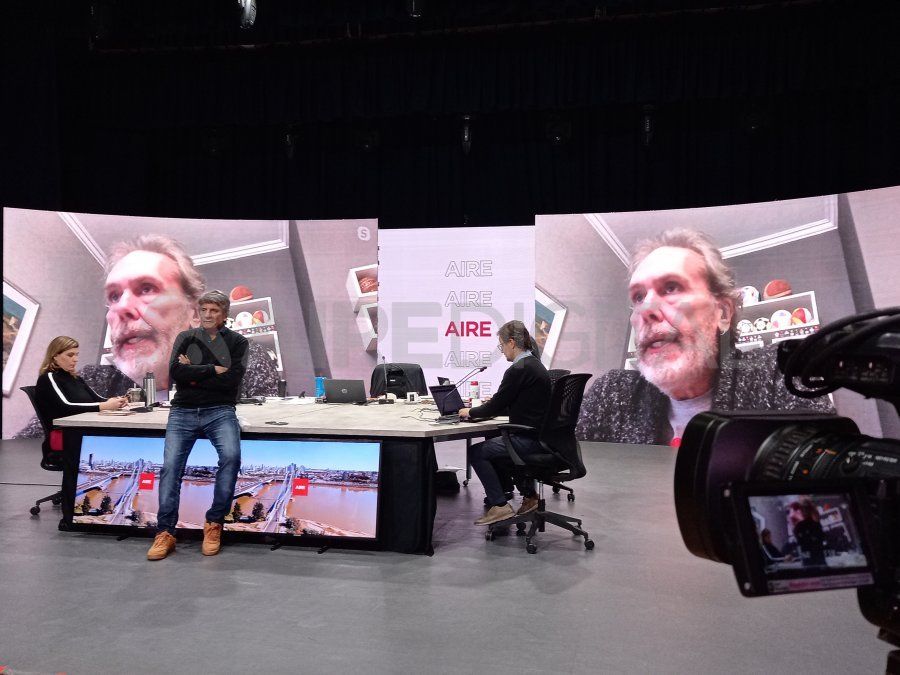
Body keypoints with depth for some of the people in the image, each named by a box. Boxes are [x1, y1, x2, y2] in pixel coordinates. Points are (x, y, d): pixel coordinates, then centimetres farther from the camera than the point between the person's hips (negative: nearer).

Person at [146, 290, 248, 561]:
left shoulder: (237, 342, 7)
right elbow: (175, 372, -5)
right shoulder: (185, 338, 12)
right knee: (171, 465, -14)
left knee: (231, 456, -27)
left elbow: (231, 380, -7)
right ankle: (165, 533, -4)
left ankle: (214, 524, -12)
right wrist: (213, 370, -8)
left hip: (219, 411, -2)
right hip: (183, 412, 2)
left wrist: (193, 374, -5)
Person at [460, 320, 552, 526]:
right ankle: (529, 495, 31)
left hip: (529, 439, -10)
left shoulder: (518, 370, -19)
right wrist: (490, 406, 17)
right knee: (493, 442, 29)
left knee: (476, 452, -3)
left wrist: (470, 412, 2)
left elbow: (495, 406, -14)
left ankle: (500, 506, 1)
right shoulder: (534, 364, 12)